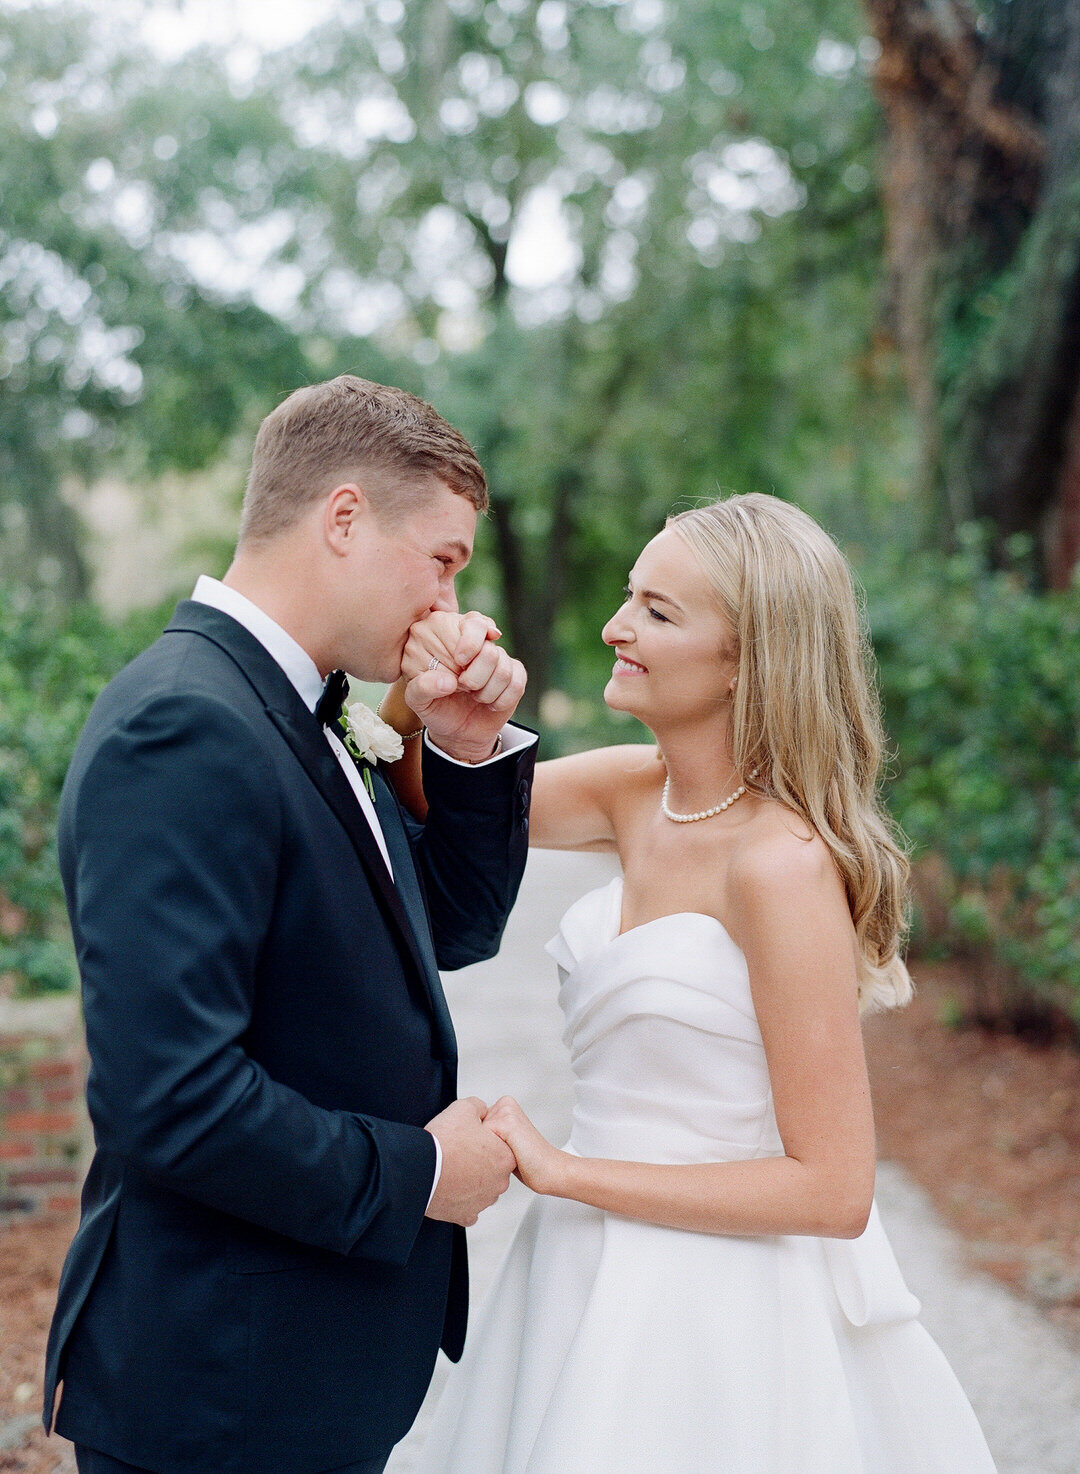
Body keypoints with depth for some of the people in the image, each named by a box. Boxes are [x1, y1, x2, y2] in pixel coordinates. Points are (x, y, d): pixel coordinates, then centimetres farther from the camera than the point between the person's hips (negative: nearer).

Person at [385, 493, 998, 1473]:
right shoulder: (638, 794, -1)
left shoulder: (784, 863, -22)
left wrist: (561, 1170, -19)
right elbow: (428, 806, 9)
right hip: (607, 1279, 7)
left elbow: (832, 1189, -21)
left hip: (717, 1317, -7)